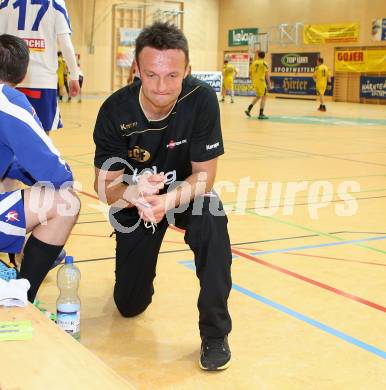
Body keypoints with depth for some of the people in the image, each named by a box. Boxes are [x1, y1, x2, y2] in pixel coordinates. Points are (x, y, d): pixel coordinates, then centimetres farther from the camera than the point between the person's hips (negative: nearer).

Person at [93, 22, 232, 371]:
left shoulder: (202, 100, -28)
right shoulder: (115, 111, -27)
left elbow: (204, 175, -24)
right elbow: (105, 184, -22)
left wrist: (169, 200, -45)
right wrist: (133, 193, -47)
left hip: (186, 192, -1)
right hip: (135, 200, 1)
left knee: (213, 222, -38)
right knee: (130, 306, 6)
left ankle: (215, 332, -19)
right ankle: (137, 267, 45)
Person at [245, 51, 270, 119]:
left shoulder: (254, 63, 10)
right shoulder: (264, 63, -7)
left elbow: (251, 73, 14)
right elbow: (267, 74, -11)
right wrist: (269, 83, -5)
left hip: (255, 82, 6)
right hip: (261, 82, -6)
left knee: (258, 96, 22)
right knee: (264, 97, 1)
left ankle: (248, 109, 13)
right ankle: (261, 114, -4)